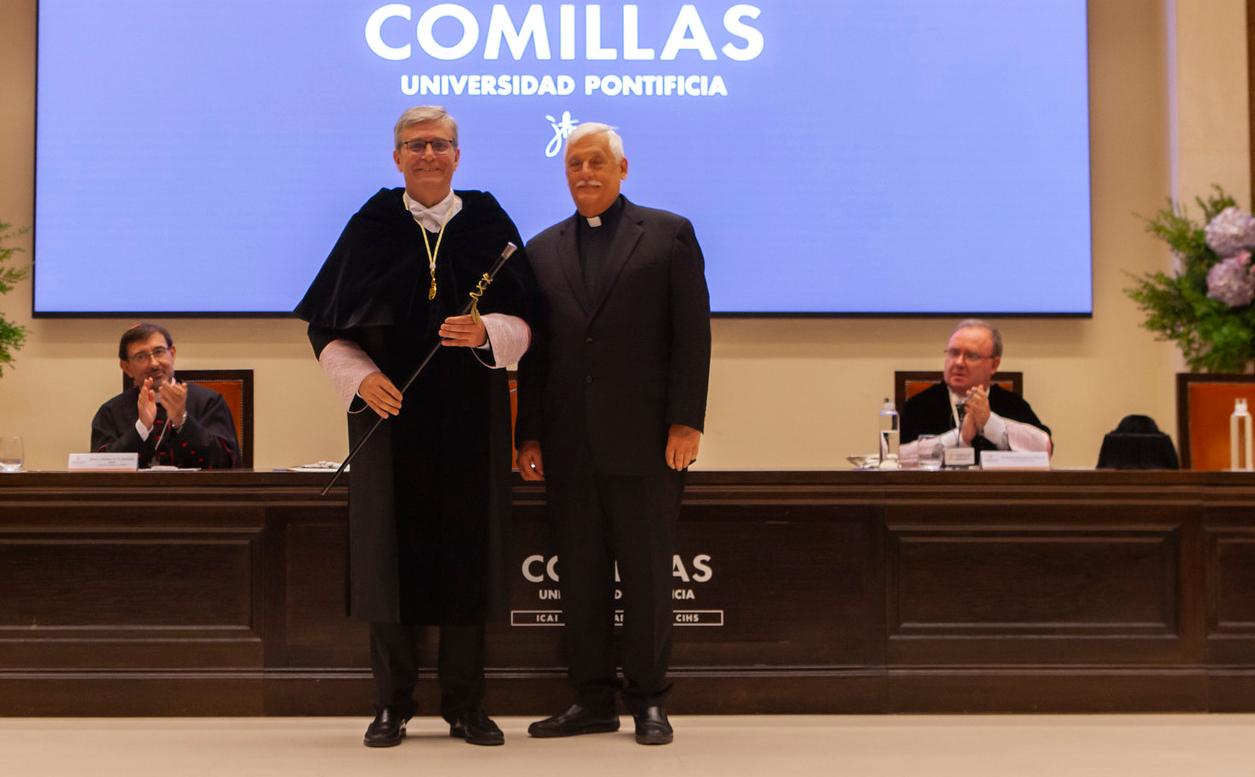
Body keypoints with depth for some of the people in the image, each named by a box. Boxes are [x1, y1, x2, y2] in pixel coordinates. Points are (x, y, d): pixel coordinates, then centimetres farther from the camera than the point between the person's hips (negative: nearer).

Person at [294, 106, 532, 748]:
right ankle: (392, 703, 10)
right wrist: (360, 376, -12)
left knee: (468, 548, 1)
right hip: (390, 409, 0)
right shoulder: (370, 229, 5)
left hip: (470, 412, 1)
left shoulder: (488, 224, 6)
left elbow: (523, 322, 4)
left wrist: (486, 332, -17)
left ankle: (465, 704, 11)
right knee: (391, 549, 0)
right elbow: (325, 326, 4)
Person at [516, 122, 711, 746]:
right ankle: (593, 698, 15)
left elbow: (692, 333, -1)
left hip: (645, 439, -3)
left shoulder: (668, 234, 5)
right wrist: (528, 435, 6)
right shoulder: (542, 250, 14)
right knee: (580, 573, 6)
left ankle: (648, 699, 12)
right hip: (569, 446, 3)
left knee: (647, 573, 2)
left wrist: (686, 421, -9)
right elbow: (534, 350, 13)